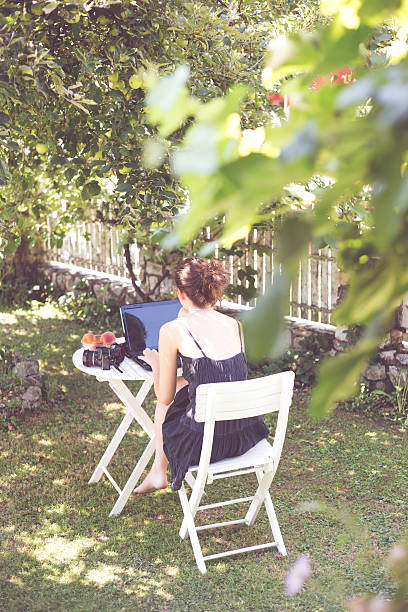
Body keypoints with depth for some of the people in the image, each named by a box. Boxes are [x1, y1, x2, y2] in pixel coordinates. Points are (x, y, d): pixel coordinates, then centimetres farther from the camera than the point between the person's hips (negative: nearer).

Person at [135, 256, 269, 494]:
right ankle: (157, 471, 48)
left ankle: (158, 472, 44)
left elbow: (165, 397, -2)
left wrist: (155, 362, 19)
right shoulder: (235, 325, 4)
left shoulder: (173, 331, -10)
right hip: (245, 435, 5)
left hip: (205, 441, -5)